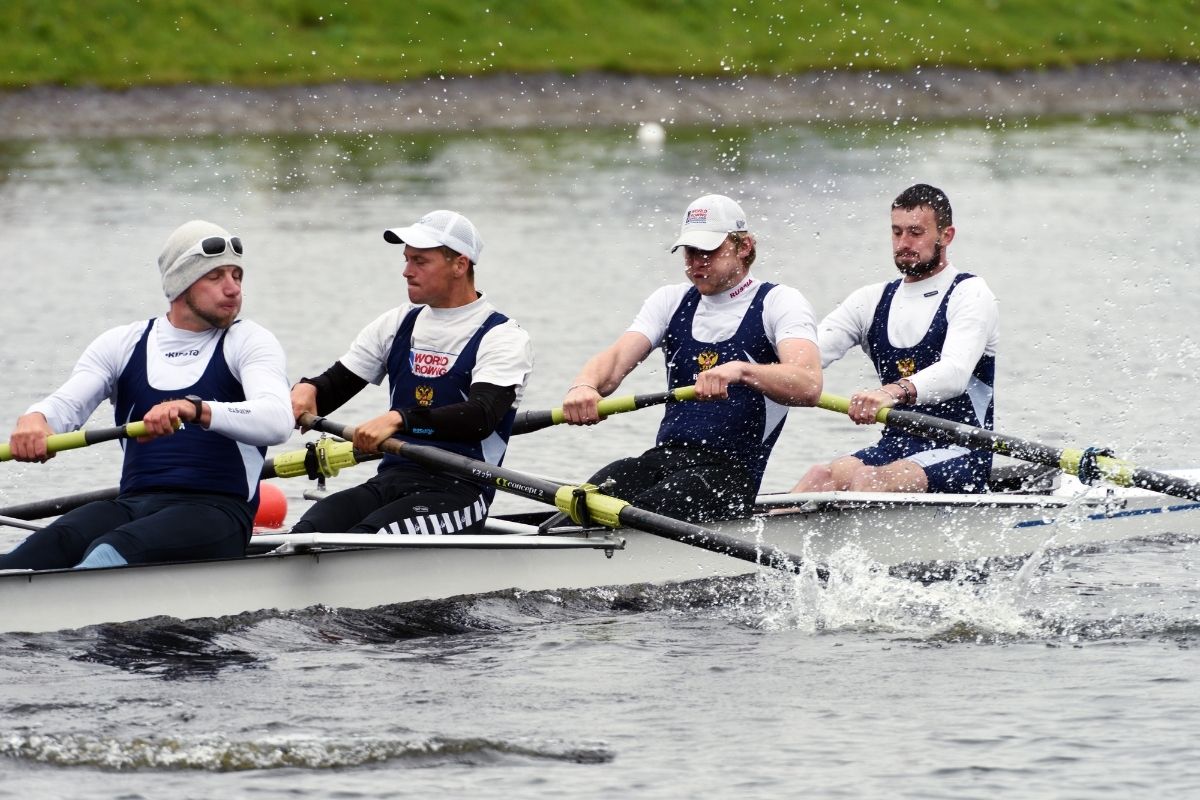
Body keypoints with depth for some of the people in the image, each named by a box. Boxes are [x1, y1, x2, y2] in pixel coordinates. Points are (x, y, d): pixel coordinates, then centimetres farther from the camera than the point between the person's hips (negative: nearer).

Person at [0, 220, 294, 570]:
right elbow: (66, 403, 5)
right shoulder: (122, 344, 18)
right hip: (133, 504, 4)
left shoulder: (250, 342, 6)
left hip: (216, 513, -4)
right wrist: (35, 420, -21)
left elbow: (277, 421, -13)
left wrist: (194, 410, -32)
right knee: (55, 543, -31)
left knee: (110, 553, -36)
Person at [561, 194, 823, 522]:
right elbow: (616, 360, 2)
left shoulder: (779, 302, 2)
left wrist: (742, 371, -38)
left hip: (731, 470, -5)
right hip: (663, 456, 5)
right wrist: (584, 386, -24)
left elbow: (808, 386, -17)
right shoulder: (672, 301, 19)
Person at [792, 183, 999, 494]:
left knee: (868, 479, -33)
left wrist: (894, 392, -44)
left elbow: (955, 373, -23)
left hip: (959, 457, -5)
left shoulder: (970, 294, -4)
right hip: (895, 447, 5)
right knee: (823, 476, -25)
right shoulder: (873, 300, 16)